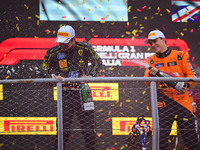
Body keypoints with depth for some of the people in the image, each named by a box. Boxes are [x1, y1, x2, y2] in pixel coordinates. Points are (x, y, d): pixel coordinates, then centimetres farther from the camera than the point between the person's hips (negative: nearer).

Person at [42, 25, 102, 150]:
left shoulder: (85, 48, -3)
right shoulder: (53, 53, -2)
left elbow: (98, 63, 7)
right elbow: (45, 70, 9)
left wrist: (89, 75, -8)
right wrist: (53, 76, -10)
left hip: (83, 92, 0)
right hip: (65, 92, 0)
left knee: (88, 127, 4)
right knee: (63, 127, -3)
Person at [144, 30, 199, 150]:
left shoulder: (180, 55, 8)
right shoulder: (151, 60, 13)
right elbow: (147, 82, 5)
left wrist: (186, 85, -15)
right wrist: (152, 75, -17)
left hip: (181, 98, -1)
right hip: (163, 100, 1)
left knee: (189, 131, -4)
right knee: (161, 132, -7)